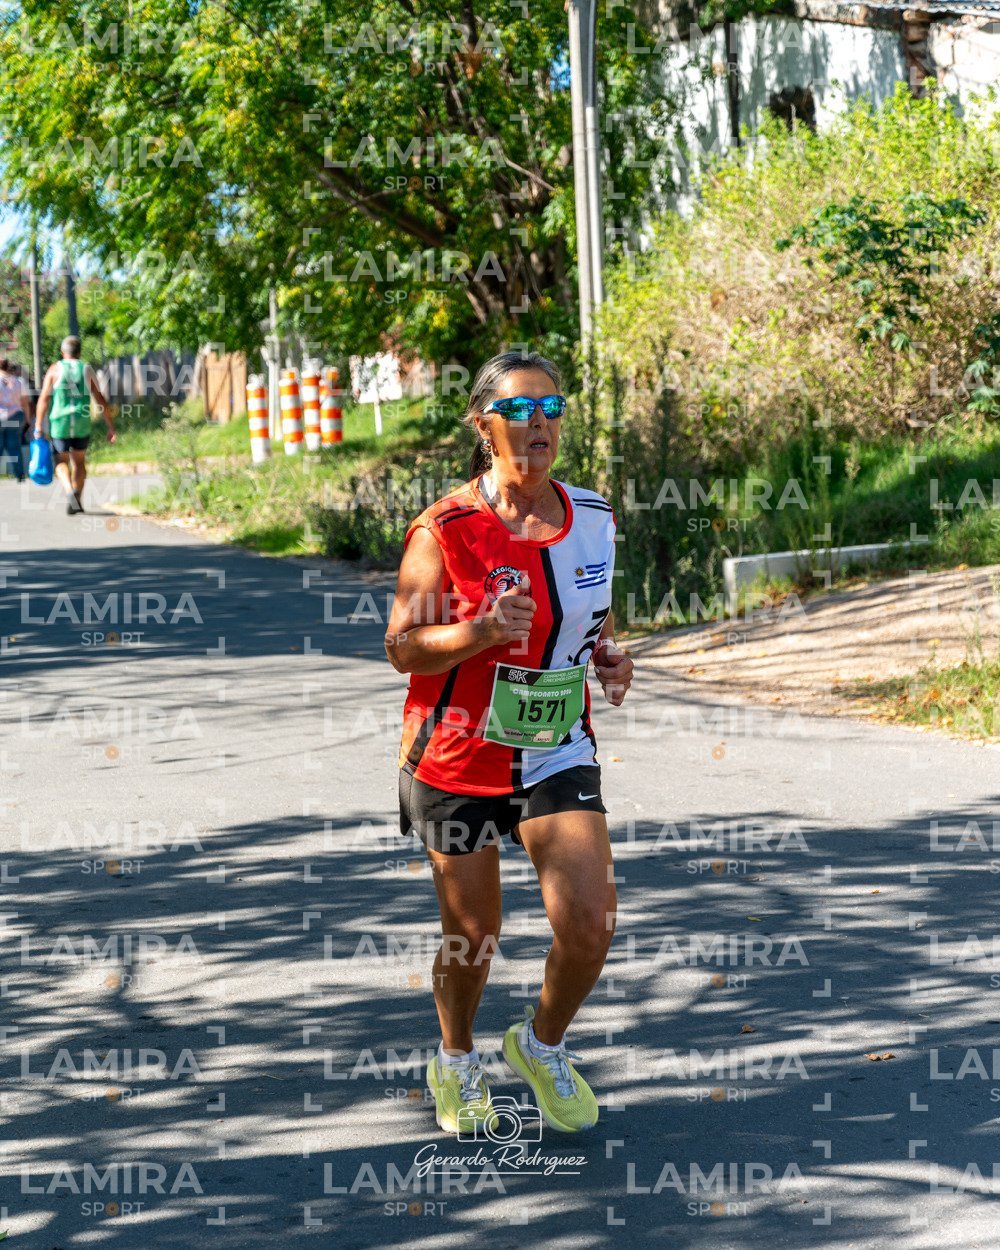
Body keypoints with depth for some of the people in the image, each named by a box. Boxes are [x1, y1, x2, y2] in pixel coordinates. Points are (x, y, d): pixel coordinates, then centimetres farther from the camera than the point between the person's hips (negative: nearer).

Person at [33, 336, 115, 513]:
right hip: (82, 424, 1)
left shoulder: (55, 369, 0)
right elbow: (101, 401, 2)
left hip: (59, 423, -1)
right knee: (79, 461, 18)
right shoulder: (87, 371, 4)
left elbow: (44, 399, -6)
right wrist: (111, 427, 6)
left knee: (61, 462, 10)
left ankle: (69, 492, -17)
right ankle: (77, 500, 10)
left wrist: (39, 426, -5)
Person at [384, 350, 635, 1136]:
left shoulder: (593, 518, -1)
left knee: (590, 922, -11)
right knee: (471, 939, 9)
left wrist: (611, 655, -4)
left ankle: (542, 1046, 19)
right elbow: (402, 649, -13)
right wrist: (481, 633, -30)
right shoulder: (446, 529, -15)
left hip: (558, 754, 3)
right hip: (458, 756, -3)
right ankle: (457, 1065, 39)